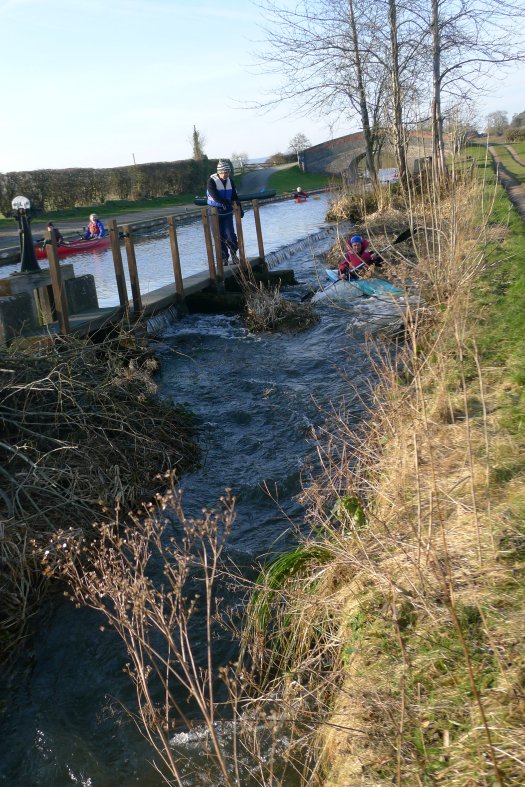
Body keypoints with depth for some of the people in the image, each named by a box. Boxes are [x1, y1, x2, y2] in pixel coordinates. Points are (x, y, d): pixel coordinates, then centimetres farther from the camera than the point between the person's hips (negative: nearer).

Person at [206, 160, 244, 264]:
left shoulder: (230, 181, 5)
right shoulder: (212, 181, -12)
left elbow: (235, 196, 7)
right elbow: (215, 196, -22)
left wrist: (240, 208, -2)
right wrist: (228, 202, -28)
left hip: (227, 212, 3)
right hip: (216, 212, -3)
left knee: (230, 234, -7)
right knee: (220, 237, 0)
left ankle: (234, 254, 13)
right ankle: (224, 258, 10)